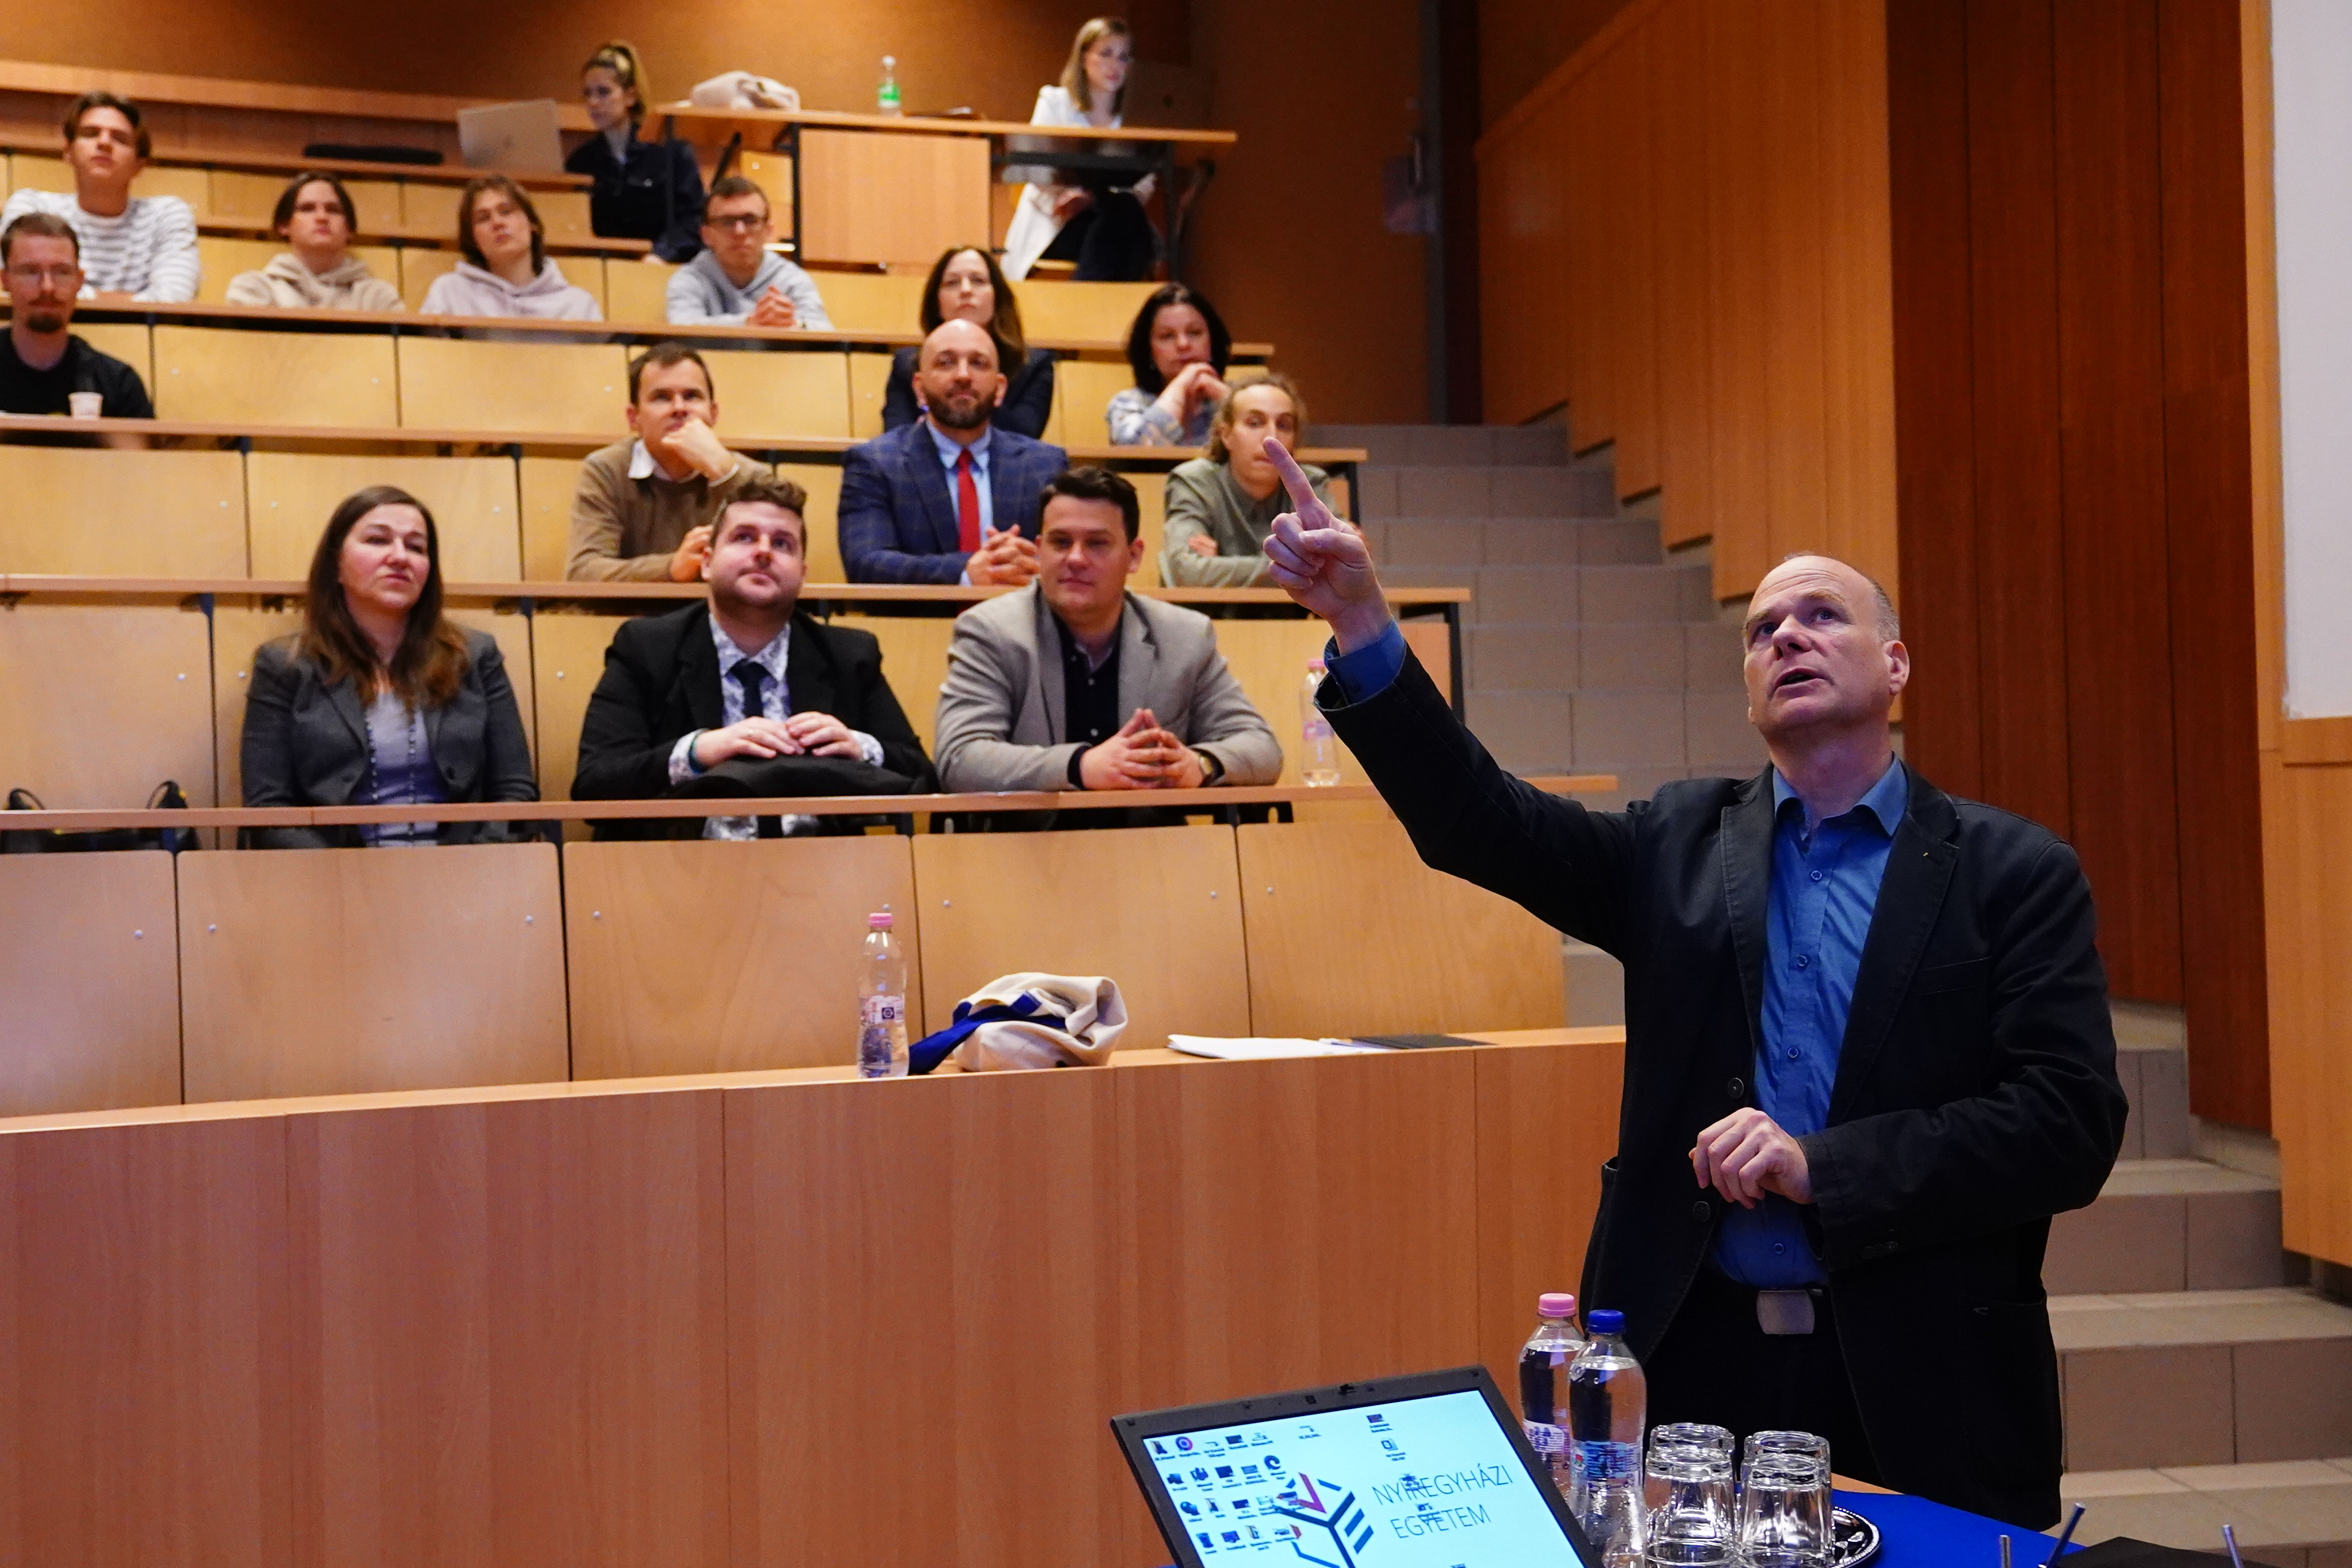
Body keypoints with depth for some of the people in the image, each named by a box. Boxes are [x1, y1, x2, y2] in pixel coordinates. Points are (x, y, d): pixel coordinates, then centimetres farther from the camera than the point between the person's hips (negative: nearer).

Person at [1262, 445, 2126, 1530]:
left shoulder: (2013, 873, -1)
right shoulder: (1681, 847, 6)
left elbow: (2071, 1126, -9)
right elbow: (1478, 819, -6)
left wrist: (1822, 1165, -18)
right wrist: (1360, 623, -19)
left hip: (1923, 1384, -2)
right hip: (1694, 1358, 2)